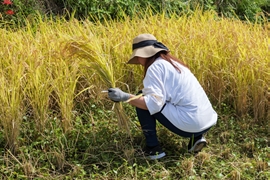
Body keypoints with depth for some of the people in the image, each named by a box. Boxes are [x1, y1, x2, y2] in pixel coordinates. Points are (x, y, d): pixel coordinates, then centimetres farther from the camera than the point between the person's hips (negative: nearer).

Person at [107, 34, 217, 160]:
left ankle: (153, 149, 5)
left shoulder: (155, 66, -8)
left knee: (142, 103, 1)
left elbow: (155, 103, -17)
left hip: (190, 123, -9)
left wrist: (125, 97, -15)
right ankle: (196, 137, 14)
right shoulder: (172, 62, 18)